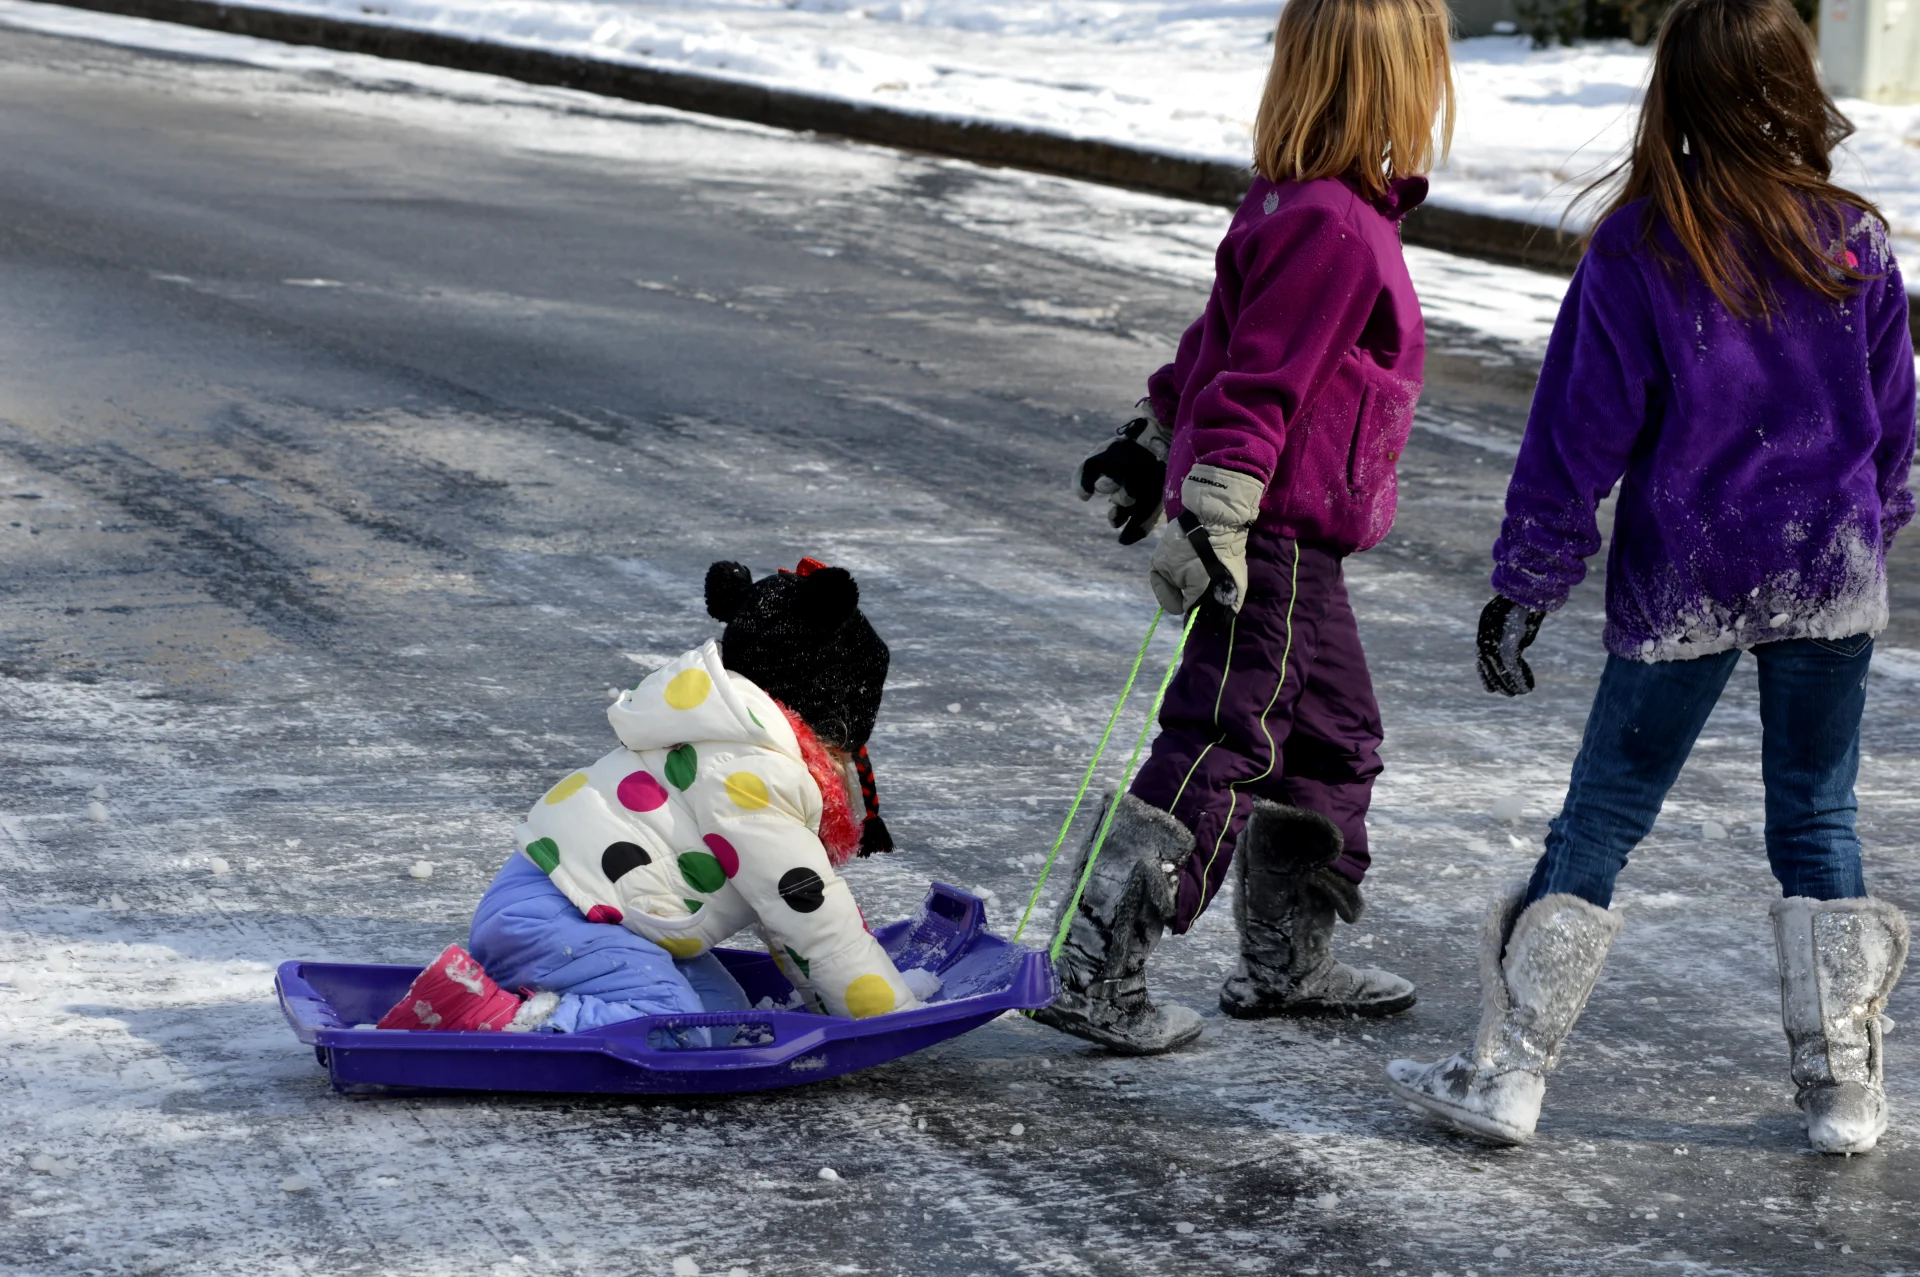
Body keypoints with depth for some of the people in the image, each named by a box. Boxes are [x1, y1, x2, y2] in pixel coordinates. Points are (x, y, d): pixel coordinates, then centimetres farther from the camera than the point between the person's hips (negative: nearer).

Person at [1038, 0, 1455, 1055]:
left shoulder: (1299, 206, 13)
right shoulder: (1333, 226, -19)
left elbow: (1220, 343, 22)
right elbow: (1259, 378, -23)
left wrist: (1159, 444, 30)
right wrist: (1214, 521, -25)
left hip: (1292, 542, 11)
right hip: (1273, 538, -11)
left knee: (1334, 735, 18)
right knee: (1218, 752, -7)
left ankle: (1288, 963, 29)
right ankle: (1092, 974, -4)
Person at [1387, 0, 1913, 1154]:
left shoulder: (1638, 251, -12)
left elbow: (1580, 433, -9)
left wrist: (1527, 586, -2)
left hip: (1681, 582, -2)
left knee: (1603, 816, 6)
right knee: (1818, 821, 13)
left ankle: (1509, 1072, 8)